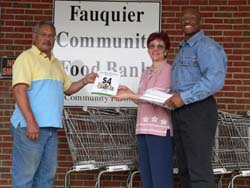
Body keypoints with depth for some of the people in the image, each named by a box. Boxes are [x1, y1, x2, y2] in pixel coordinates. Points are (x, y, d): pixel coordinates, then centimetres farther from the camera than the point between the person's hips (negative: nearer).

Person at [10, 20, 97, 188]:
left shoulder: (56, 63, 18)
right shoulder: (27, 57, -5)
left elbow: (67, 88, 27)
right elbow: (20, 90, -15)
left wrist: (84, 81, 8)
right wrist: (30, 121, -23)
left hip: (51, 127, 8)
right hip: (31, 125, -8)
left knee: (46, 175, 12)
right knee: (24, 174, -4)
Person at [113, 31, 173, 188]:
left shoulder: (167, 70, -2)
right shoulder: (146, 73, 20)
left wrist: (129, 95, -15)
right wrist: (128, 92, 5)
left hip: (160, 127, -7)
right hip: (144, 127, 8)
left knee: (161, 175, -8)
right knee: (146, 175, 9)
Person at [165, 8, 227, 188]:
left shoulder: (206, 46, -9)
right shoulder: (182, 49, 22)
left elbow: (215, 80, -23)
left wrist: (184, 97, -23)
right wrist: (172, 98, 10)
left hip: (198, 110, -10)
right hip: (180, 111, 10)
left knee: (199, 168, -8)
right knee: (185, 169, 14)